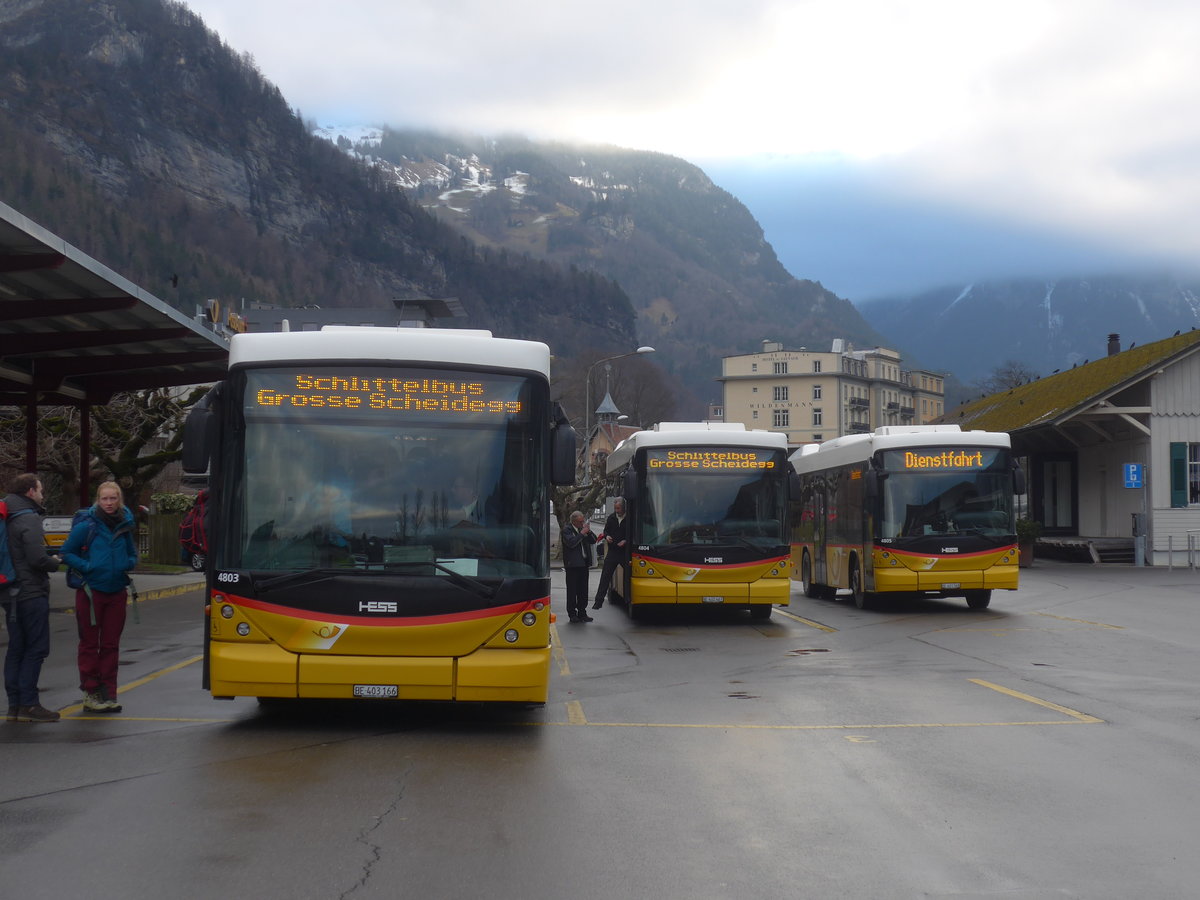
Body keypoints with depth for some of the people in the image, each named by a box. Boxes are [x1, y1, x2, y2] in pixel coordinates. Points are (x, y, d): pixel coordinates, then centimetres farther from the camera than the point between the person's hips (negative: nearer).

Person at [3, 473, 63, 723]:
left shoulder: (8, 520, 14)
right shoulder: (29, 520, -14)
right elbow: (37, 559, -22)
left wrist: (48, 559, 13)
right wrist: (55, 562, -3)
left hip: (13, 596, 9)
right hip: (32, 593, -9)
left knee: (16, 649, 11)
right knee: (36, 648, -4)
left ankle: (15, 704, 13)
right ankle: (28, 704, -5)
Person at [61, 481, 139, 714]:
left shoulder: (125, 526, 7)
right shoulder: (86, 526, -7)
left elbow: (132, 554, 19)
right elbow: (67, 553, -2)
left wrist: (128, 564, -2)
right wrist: (86, 566, -15)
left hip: (116, 593, 4)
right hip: (90, 592, -4)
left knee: (111, 644, 8)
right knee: (90, 644, 2)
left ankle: (108, 693, 15)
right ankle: (90, 693, 9)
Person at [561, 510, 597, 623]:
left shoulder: (582, 528, 12)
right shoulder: (567, 529, -7)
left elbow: (593, 541, 14)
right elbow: (571, 543, -20)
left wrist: (588, 532, -3)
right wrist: (582, 533, -17)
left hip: (583, 563, 6)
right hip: (572, 564, -6)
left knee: (583, 590, 8)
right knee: (572, 590, -1)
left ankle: (582, 613, 15)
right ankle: (572, 613, 4)